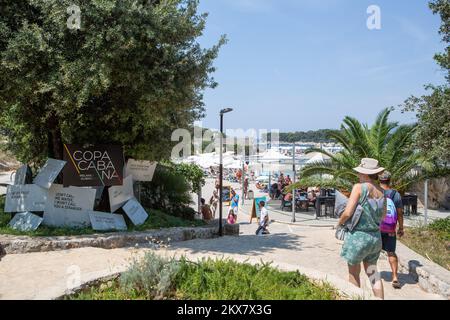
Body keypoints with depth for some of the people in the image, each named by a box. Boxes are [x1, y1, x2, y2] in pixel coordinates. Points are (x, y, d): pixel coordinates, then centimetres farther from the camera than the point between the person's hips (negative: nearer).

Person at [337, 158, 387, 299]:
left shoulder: (359, 187, -14)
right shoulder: (381, 191, 4)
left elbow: (348, 213, -18)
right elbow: (383, 217, 14)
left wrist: (339, 223, 0)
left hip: (357, 236, -6)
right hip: (375, 237, 6)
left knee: (354, 274, 12)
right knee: (372, 273, 18)